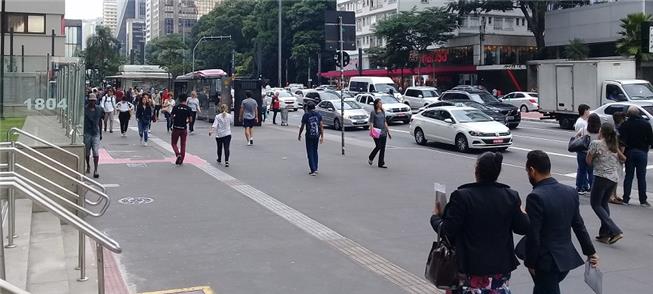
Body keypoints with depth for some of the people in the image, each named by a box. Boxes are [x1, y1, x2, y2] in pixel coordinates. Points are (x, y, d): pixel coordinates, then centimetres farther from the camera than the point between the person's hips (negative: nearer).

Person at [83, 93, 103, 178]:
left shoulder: (99, 109, 5)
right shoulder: (84, 109, -7)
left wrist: (100, 132, 17)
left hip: (96, 133, 1)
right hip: (87, 133, -1)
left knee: (96, 152, -8)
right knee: (87, 152, 13)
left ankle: (95, 170, -8)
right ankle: (88, 166, 36)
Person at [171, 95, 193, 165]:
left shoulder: (176, 107, -7)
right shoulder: (188, 108, -4)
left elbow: (171, 116, -4)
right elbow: (190, 120, -5)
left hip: (176, 128, -1)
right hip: (184, 128, 1)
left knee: (174, 143, 12)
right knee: (183, 144, 12)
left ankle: (178, 154, -13)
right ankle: (181, 160, 13)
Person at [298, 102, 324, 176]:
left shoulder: (306, 115, -8)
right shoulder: (318, 115, 3)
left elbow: (302, 127, -4)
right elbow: (321, 126, 2)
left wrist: (299, 135, 9)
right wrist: (322, 136, 7)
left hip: (309, 136, -4)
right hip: (316, 136, 4)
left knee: (310, 153, 1)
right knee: (315, 151, 18)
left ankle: (313, 170, -5)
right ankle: (315, 168, 23)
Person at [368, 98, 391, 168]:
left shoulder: (383, 112, 12)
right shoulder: (373, 112, -5)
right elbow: (371, 123, -10)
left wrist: (388, 131, 16)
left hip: (383, 132, 6)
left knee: (383, 148, 3)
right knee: (378, 146, -8)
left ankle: (381, 163, 7)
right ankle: (370, 159, 17)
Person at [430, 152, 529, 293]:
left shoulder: (462, 196, -17)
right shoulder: (510, 196, -5)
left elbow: (447, 232, -15)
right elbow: (522, 228, 4)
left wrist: (435, 217, 5)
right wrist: (522, 213, 25)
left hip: (471, 268, -3)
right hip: (501, 267, 4)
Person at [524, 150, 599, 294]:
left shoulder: (535, 197, -21)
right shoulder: (570, 192, 2)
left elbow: (533, 236, -19)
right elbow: (579, 225, 10)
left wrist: (530, 263, -7)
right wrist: (590, 251, 21)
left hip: (546, 261, -7)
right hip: (567, 257, 7)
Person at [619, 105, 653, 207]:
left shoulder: (625, 124, -4)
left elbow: (622, 139, -8)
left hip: (629, 152, 0)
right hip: (642, 152, 0)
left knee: (628, 176, 7)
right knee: (641, 177, 4)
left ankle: (626, 199, 7)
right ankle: (643, 200, 4)